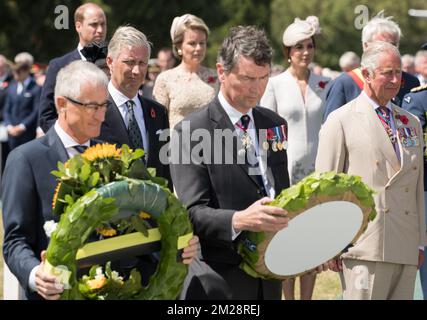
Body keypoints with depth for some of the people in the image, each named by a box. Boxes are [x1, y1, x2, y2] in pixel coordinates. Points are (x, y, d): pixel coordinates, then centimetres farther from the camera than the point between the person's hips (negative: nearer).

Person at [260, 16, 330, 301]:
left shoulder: (324, 84, 6)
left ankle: (307, 298, 14)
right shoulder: (275, 84, -1)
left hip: (317, 170, 2)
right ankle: (288, 298, 9)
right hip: (285, 169, -2)